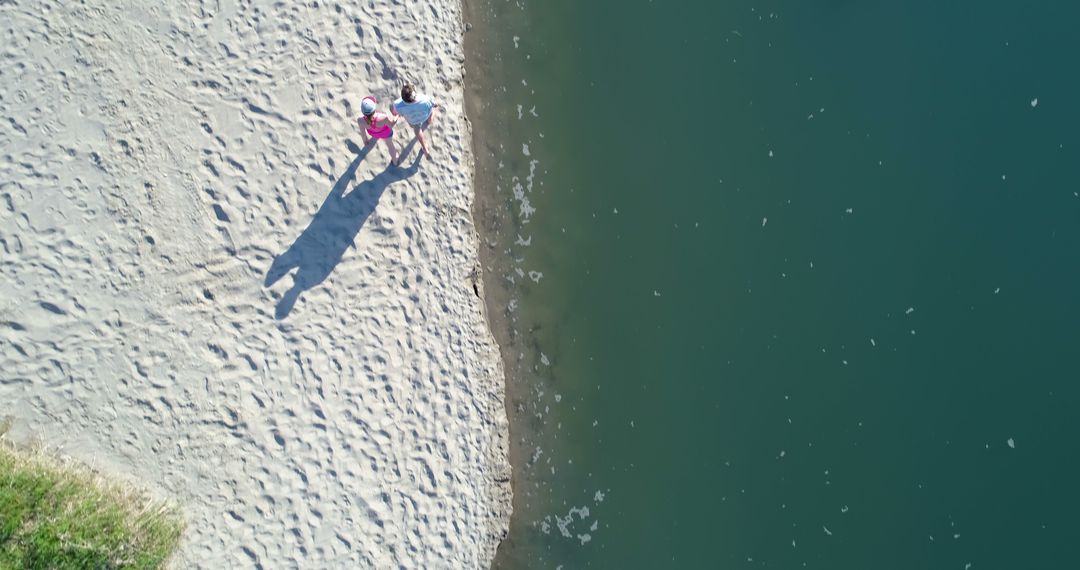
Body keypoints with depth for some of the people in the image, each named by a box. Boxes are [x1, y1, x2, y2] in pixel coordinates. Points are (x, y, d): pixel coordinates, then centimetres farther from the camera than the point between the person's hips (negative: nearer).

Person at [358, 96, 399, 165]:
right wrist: (397, 116, -5)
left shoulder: (361, 121, -39)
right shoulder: (383, 118, -46)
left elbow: (363, 132, -17)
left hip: (373, 133, 1)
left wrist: (365, 139, 4)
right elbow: (391, 125, -23)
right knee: (390, 144, 31)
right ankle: (395, 161, 57)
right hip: (385, 132, -1)